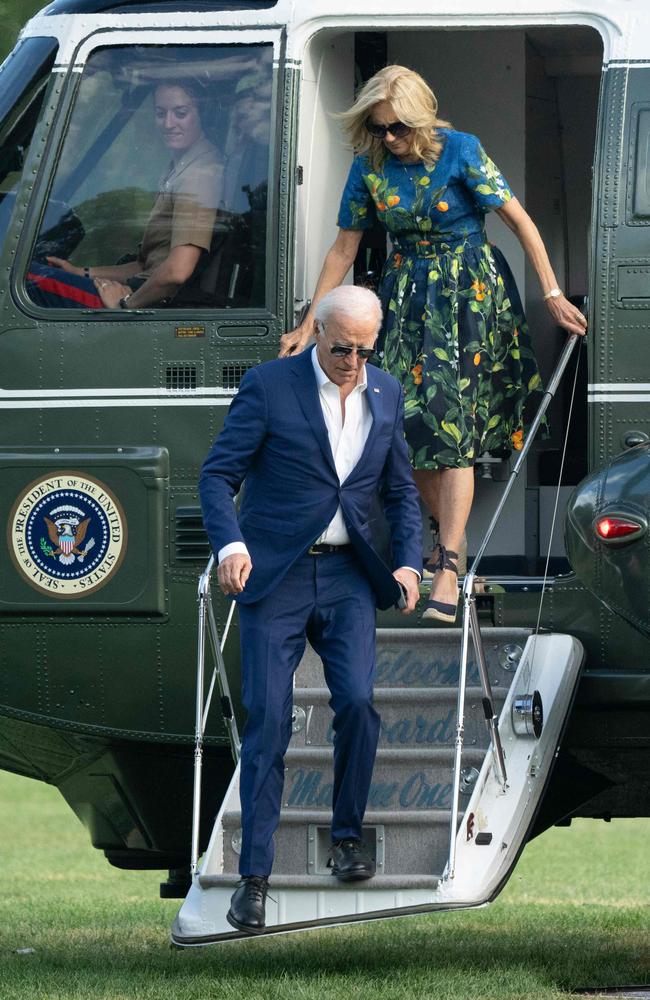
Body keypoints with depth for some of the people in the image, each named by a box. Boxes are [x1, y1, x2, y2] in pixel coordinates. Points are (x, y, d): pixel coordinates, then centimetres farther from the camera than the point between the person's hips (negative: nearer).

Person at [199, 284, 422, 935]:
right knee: (267, 718, -7)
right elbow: (217, 474, -8)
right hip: (274, 575, -3)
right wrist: (230, 544, -25)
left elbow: (400, 491, 17)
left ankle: (347, 837, 7)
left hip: (346, 576, 3)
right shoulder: (268, 386, -6)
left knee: (357, 701, -15)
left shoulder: (386, 395, 8)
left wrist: (408, 563, 1)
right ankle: (254, 876, -2)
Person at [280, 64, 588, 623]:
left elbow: (520, 221, -10)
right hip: (407, 294, 5)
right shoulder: (369, 164, 1)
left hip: (468, 293, -5)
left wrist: (553, 294, -13)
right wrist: (308, 326, 7)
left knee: (452, 424, -12)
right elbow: (345, 248, 8)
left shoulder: (458, 152, -13)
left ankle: (448, 567, -16)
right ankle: (449, 534, 23)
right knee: (408, 424, 1)